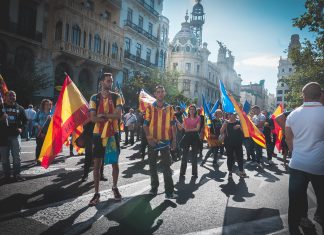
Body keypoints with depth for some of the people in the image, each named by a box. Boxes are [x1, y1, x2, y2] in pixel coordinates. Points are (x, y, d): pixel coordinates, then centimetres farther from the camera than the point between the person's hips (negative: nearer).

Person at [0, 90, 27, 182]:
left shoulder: (19, 108, 8)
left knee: (17, 156, 1)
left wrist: (21, 128, 2)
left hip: (15, 135, 0)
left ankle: (17, 174, 9)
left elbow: (25, 120, 16)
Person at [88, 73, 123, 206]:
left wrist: (102, 115, -15)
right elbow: (93, 118, -8)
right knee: (97, 164, 3)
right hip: (98, 135, 0)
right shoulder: (94, 98, 2)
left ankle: (115, 187, 29)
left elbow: (118, 115, -12)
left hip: (113, 134, 0)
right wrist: (110, 116, -17)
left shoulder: (116, 97, 1)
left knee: (115, 163, 9)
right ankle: (96, 193, 14)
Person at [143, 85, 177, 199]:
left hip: (165, 140, 0)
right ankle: (154, 187, 26)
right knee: (152, 165, 11)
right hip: (152, 141, 1)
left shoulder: (169, 108, 6)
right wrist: (149, 137, -13)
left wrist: (174, 139, 3)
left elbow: (172, 125, 7)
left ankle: (169, 191, 2)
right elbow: (145, 124, -1)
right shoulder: (150, 107, 2)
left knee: (166, 166, -2)